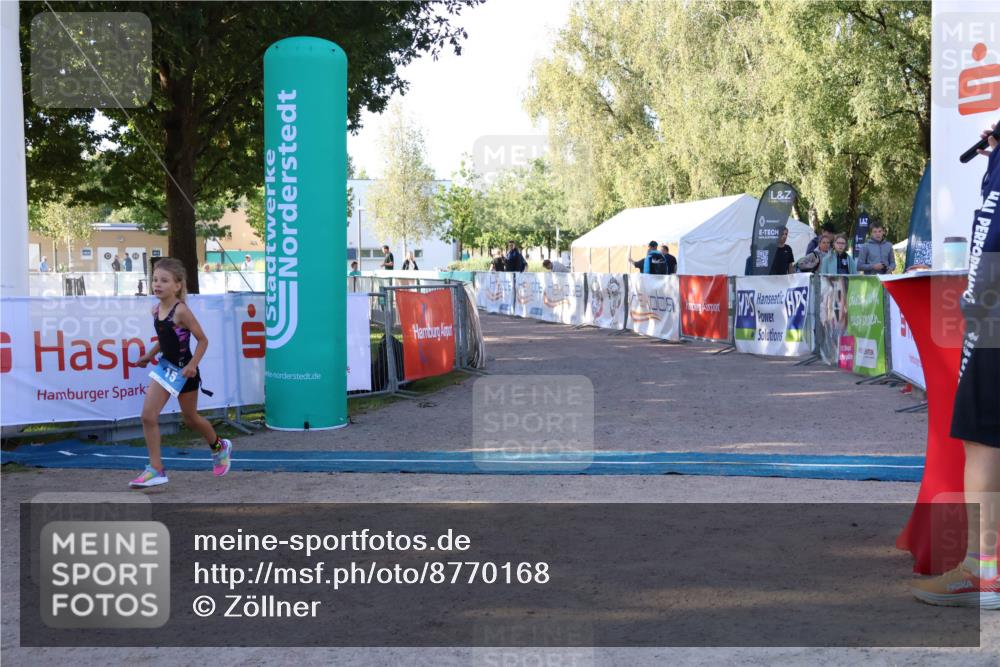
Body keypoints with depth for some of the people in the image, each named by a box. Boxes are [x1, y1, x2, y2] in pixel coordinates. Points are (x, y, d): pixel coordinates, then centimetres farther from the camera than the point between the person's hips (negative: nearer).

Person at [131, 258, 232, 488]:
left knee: (190, 418, 12)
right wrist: (149, 355, 8)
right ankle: (156, 469, -2)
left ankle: (219, 447, 39)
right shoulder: (156, 310, 0)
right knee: (148, 416, -9)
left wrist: (192, 365, -24)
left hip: (184, 370, -6)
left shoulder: (181, 311, -19)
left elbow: (203, 340, -15)